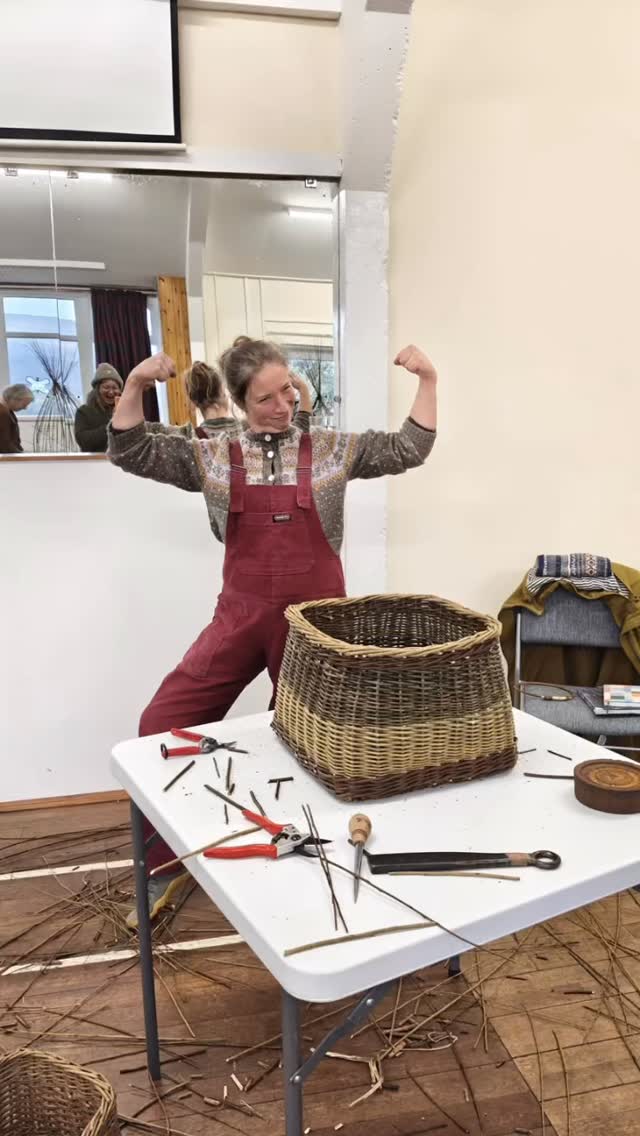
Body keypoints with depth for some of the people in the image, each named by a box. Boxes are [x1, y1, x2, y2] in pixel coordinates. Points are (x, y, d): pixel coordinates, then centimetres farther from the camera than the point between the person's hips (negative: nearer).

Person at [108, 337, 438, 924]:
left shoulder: (332, 450, 2)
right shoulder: (214, 456, 4)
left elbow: (408, 450, 2)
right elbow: (130, 453, 3)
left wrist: (427, 380, -6)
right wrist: (136, 384, -9)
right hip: (241, 618, 2)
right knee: (161, 727, -3)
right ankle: (165, 861, 16)